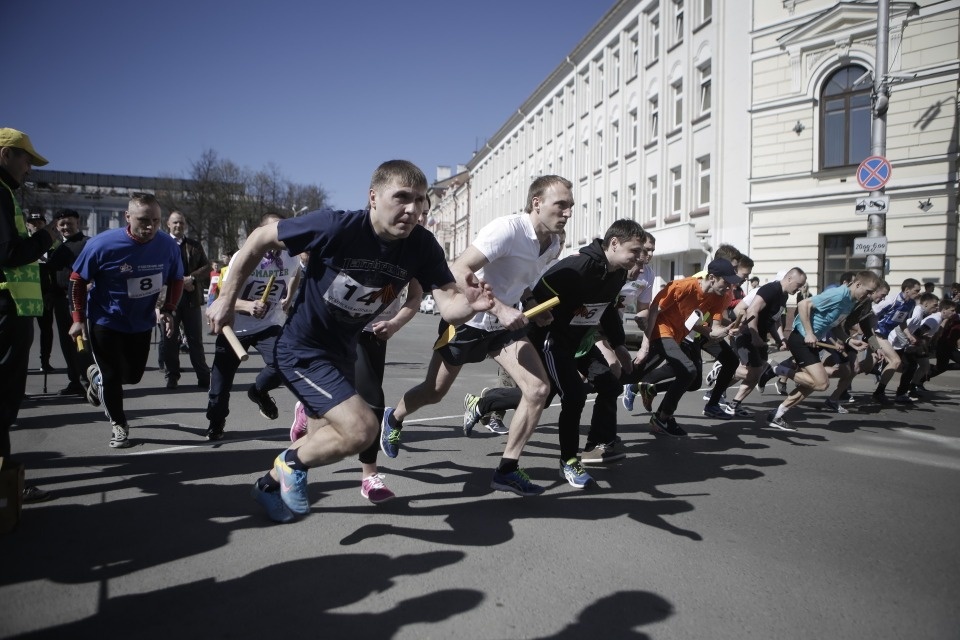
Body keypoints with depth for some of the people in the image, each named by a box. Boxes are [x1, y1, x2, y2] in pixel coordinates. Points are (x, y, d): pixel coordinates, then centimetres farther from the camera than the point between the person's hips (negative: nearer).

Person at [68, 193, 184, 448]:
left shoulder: (168, 245, -16)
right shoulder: (102, 244, -24)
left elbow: (176, 280, 1)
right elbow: (77, 280, -10)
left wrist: (168, 310, -10)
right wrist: (79, 318, -8)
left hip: (142, 323, 4)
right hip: (105, 321, -4)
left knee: (133, 375, 16)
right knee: (112, 376, 1)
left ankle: (98, 374, 49)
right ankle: (118, 426, 24)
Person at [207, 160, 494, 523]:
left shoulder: (422, 246, -15)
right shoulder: (336, 227, -28)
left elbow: (449, 307, -21)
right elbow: (260, 239, -15)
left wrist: (470, 304, -44)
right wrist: (227, 298, -12)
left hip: (342, 350, 7)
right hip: (302, 349, -7)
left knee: (329, 438, 25)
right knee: (361, 429, -22)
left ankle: (272, 484, 53)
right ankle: (292, 463, 8)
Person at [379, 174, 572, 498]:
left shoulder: (552, 244, -1)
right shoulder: (507, 228, -26)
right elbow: (459, 271, -32)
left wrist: (530, 302, -2)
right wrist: (499, 308, -37)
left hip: (506, 323, 6)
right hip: (467, 320, -6)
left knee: (539, 389, -11)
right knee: (433, 393, 11)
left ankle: (507, 469, 3)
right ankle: (393, 419, 45)